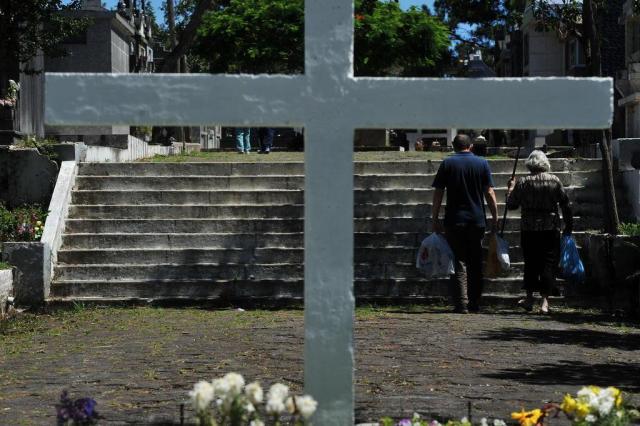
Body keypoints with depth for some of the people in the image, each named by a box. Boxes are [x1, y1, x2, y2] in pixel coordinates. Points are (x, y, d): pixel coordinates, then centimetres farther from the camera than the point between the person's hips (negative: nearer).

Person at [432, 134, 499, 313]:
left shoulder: (447, 163, 2)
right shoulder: (482, 163, 5)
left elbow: (438, 194, -2)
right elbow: (489, 193, 1)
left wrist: (435, 219, 2)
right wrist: (495, 217, 6)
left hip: (454, 221, -2)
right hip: (477, 221, 2)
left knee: (459, 263, 0)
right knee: (475, 263, 12)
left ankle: (461, 304, -8)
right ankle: (475, 304, 15)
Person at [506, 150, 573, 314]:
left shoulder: (522, 182, -2)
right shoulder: (555, 180, 0)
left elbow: (511, 205, 3)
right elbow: (566, 205, 2)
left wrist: (510, 188, 18)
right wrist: (569, 226, 11)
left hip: (529, 228, 0)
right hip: (551, 229, 0)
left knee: (531, 263, 12)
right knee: (549, 263, 3)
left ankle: (529, 299, 17)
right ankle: (545, 301, -3)